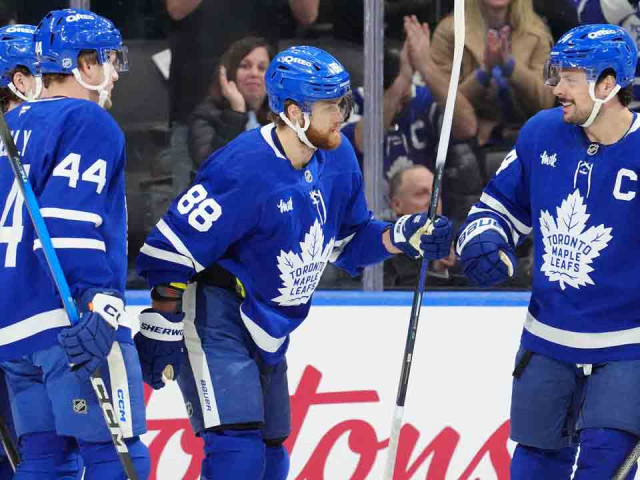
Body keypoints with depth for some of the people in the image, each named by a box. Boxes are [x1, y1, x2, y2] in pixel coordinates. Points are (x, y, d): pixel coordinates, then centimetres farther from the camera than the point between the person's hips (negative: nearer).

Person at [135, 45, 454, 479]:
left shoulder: (337, 158, -1)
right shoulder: (245, 168, -26)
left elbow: (349, 240, 12)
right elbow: (173, 247, -23)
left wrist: (402, 237, -6)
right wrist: (162, 328, -22)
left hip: (268, 329, 9)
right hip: (215, 324, -9)